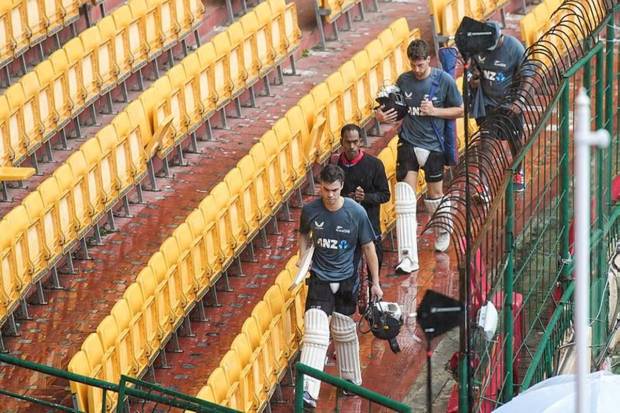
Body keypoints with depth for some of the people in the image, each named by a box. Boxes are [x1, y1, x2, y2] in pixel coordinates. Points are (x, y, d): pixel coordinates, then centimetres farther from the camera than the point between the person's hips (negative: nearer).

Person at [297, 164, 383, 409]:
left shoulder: (356, 212, -12)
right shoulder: (310, 211, -9)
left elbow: (368, 247, -3)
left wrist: (375, 283, 1)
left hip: (346, 280, 0)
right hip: (320, 279, 0)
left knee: (345, 332, 16)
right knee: (315, 334, -14)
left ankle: (352, 379, 38)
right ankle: (308, 391, -22)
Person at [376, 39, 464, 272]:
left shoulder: (444, 80, -7)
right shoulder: (403, 81, 0)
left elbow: (460, 110, 0)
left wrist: (434, 111, -15)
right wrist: (383, 116, -11)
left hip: (433, 146, -1)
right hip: (408, 144, 1)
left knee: (435, 195, 13)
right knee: (405, 201, -10)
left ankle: (443, 231, 48)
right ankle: (408, 257, -12)